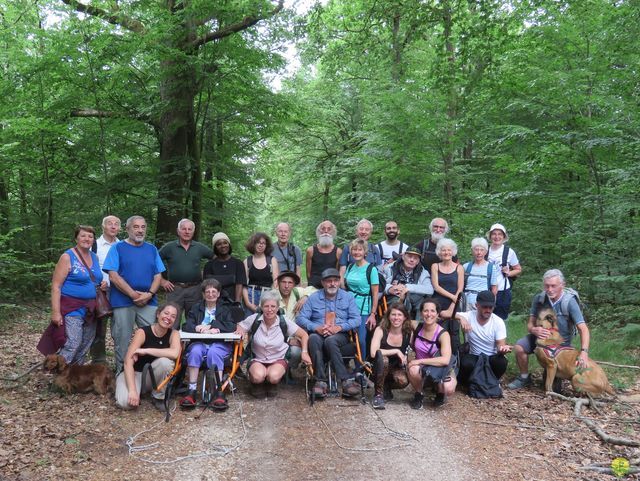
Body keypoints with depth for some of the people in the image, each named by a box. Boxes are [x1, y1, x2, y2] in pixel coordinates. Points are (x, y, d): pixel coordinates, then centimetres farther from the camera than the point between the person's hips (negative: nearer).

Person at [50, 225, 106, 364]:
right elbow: (56, 286, -11)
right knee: (73, 344, -17)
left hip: (90, 309, 7)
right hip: (72, 308, -6)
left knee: (85, 346, 10)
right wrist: (56, 312, -18)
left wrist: (103, 284, 4)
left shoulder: (95, 257, 11)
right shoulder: (68, 257, -7)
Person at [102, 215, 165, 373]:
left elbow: (158, 275, 9)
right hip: (123, 302, -3)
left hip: (149, 302, 3)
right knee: (122, 341, 3)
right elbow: (113, 276, -7)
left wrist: (149, 294, -8)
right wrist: (134, 294, -13)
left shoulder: (152, 249, 13)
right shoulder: (118, 248, 2)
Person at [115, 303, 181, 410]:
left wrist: (145, 350, -31)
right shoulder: (142, 332, -18)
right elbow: (128, 362, -26)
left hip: (153, 376, 2)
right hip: (135, 373, -2)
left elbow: (175, 353, -33)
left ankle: (159, 397, -8)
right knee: (126, 402, -31)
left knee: (165, 361, -31)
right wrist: (132, 390, -37)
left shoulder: (174, 334, -11)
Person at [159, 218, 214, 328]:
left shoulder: (200, 248, 7)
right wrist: (161, 281, -3)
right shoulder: (169, 247, 1)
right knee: (172, 324, 0)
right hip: (174, 289, -2)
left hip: (194, 289, 2)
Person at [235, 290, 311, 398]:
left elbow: (303, 335, -3)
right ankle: (257, 384, 7)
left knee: (274, 376, -32)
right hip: (258, 360, 0)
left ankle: (272, 385, 7)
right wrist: (239, 331, -24)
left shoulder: (284, 323, -11)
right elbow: (239, 327, 0)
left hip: (278, 359, 0)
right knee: (258, 376, -33)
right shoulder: (254, 319, -11)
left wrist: (304, 352, -17)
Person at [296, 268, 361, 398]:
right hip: (318, 333, 1)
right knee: (313, 338, -35)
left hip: (340, 335, -1)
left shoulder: (348, 297, 12)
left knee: (330, 340, -36)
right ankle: (321, 380, -37)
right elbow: (300, 318, 3)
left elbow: (356, 319, 3)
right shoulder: (314, 298, 12)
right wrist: (316, 328, -15)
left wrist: (339, 327, -14)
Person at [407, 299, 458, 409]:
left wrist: (420, 361, -29)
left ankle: (440, 393, 6)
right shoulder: (417, 327, -8)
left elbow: (445, 360, -29)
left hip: (440, 368, -2)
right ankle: (419, 395, -3)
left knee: (449, 389, -32)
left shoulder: (443, 334, -17)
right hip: (421, 368, 2)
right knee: (413, 370, -34)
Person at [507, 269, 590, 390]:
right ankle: (524, 378, 1)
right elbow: (530, 324, -9)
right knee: (519, 347, -25)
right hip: (541, 336, 3)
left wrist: (584, 352, -45)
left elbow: (583, 329, -30)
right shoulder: (539, 299, -13)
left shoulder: (570, 302, -24)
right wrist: (534, 330, -35)